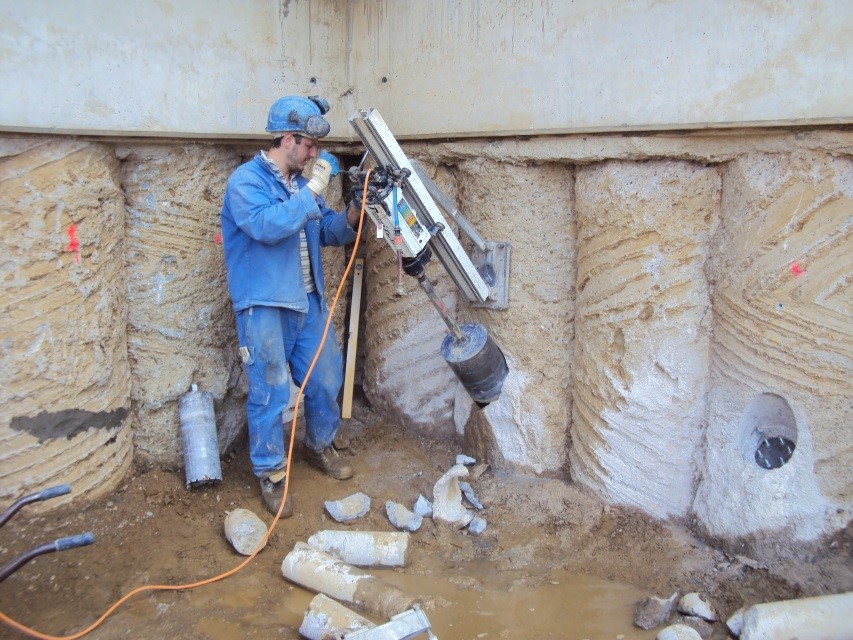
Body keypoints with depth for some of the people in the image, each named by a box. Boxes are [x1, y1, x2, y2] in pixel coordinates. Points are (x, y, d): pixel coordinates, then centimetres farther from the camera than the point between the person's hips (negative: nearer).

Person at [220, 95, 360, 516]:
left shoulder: (302, 183, 13)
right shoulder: (246, 180, -9)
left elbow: (327, 233, 17)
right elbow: (265, 226, -26)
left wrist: (350, 217, -3)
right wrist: (311, 193, -20)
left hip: (308, 302, 7)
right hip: (264, 307, -7)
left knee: (325, 380, 14)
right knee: (270, 393, -2)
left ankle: (320, 446, 37)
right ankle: (270, 473, 14)